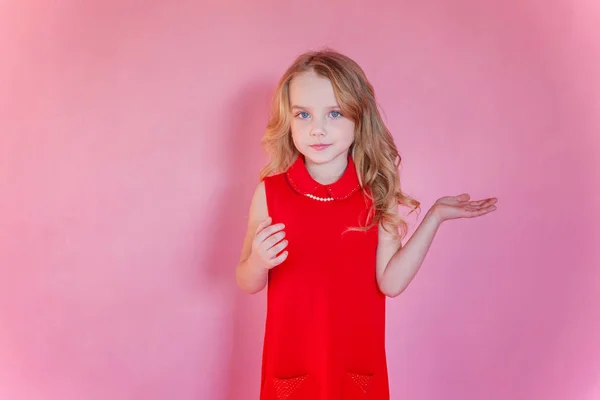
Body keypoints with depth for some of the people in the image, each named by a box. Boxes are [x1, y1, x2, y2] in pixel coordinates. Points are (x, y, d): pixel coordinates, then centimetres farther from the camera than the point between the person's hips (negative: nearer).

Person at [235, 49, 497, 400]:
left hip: (358, 360, 1)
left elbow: (391, 282, -12)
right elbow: (248, 284, -2)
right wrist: (258, 261, -23)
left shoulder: (377, 193, -8)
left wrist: (435, 216, -15)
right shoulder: (271, 191, -9)